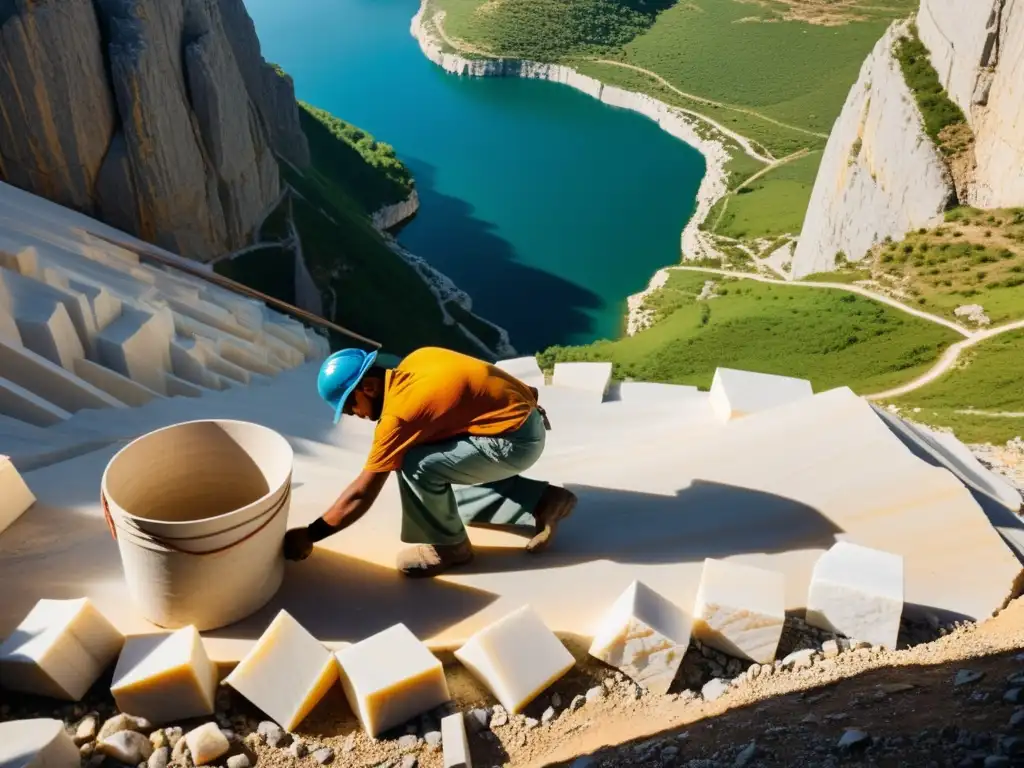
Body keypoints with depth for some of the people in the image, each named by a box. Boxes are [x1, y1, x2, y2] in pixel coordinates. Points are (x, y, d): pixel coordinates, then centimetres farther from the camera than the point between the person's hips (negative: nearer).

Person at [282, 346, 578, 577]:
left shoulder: (398, 414, -20)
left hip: (516, 440, -10)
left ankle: (448, 546, 0)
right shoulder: (414, 361, 3)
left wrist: (309, 535, -8)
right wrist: (524, 401, 25)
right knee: (459, 497, 21)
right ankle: (542, 502, 19)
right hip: (524, 417, 10)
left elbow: (361, 494, -16)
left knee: (416, 466, -20)